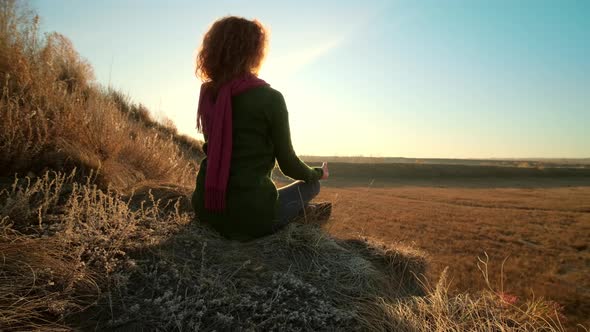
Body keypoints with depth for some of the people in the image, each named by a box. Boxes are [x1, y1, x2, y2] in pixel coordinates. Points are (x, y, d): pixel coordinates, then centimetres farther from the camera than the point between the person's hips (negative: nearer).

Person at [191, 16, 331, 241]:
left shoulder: (207, 93, 3)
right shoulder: (270, 98, -14)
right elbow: (288, 164, -4)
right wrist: (318, 173, 14)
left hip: (205, 209, 6)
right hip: (249, 215, -6)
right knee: (311, 184, 21)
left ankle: (303, 211, 34)